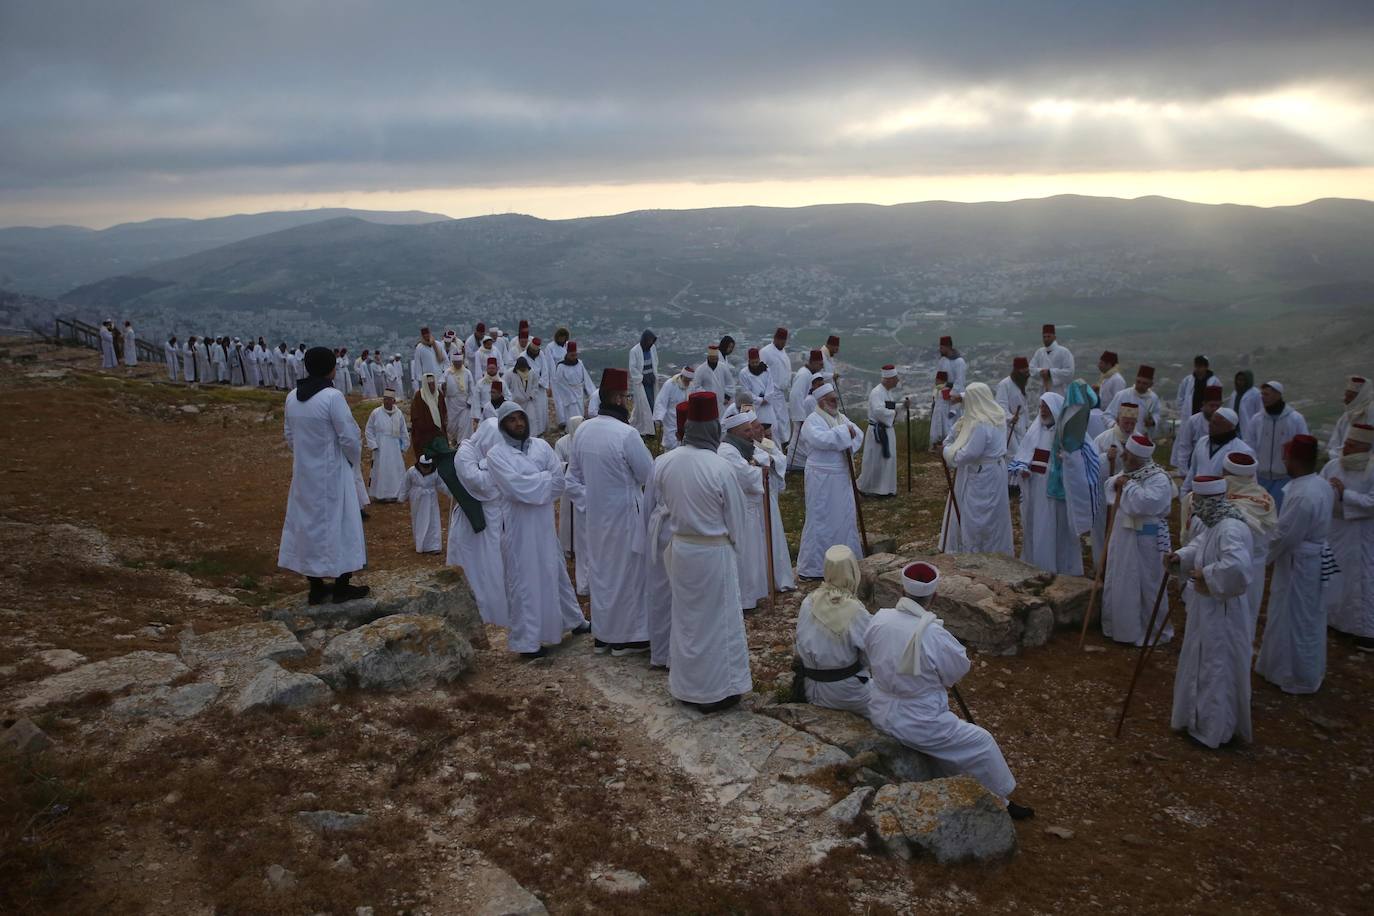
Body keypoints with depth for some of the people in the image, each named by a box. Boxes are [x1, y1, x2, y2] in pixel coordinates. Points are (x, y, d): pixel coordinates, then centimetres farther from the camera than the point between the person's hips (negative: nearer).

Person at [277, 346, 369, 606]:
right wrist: (355, 460, 3)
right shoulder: (332, 397, -19)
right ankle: (342, 586, 15)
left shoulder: (292, 397, 0)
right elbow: (350, 437, -16)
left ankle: (316, 587, 21)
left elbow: (289, 436, 10)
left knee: (309, 522, 14)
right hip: (332, 473, -6)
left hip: (303, 472, 6)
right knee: (339, 523, 7)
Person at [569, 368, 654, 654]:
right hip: (624, 513, -6)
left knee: (600, 571, 17)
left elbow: (573, 475, 8)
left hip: (596, 513, 7)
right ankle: (626, 637, 16)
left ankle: (601, 635, 27)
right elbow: (649, 475, -14)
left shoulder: (582, 430, -1)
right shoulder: (626, 434, -22)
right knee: (626, 574, 7)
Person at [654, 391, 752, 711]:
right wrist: (732, 543, 9)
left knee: (685, 616, 19)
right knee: (717, 619, 10)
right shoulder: (719, 468, -22)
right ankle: (716, 691, 19)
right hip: (714, 552, -5)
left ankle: (686, 685, 32)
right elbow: (735, 516, -10)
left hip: (679, 547, 5)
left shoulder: (665, 462, -8)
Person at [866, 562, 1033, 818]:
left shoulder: (878, 620, -11)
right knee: (982, 743, 16)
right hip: (917, 724, -6)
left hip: (880, 714, 6)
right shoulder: (933, 635, -28)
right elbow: (959, 669, -9)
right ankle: (1000, 802, 30)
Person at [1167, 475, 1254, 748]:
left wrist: (1207, 577, -27)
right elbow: (1200, 545, 19)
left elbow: (1237, 566, -42)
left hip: (1219, 613, -10)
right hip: (1205, 610, 10)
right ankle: (1199, 716, 38)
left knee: (1215, 668, 6)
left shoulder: (1230, 529, -28)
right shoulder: (1212, 524, 3)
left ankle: (1214, 728, 21)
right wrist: (1181, 557, -1)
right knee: (1201, 664, 22)